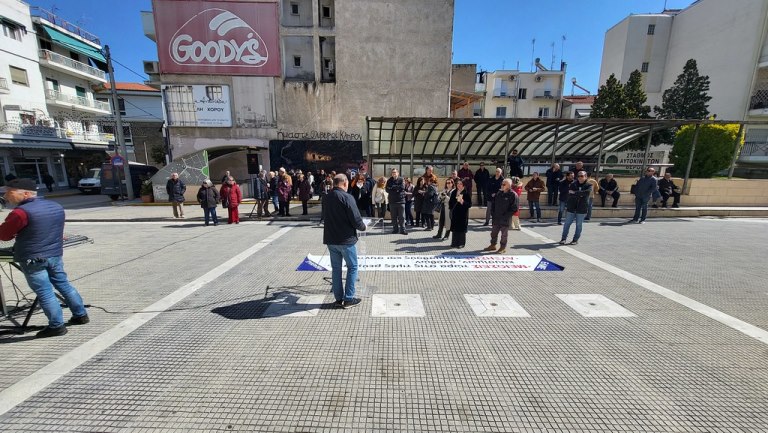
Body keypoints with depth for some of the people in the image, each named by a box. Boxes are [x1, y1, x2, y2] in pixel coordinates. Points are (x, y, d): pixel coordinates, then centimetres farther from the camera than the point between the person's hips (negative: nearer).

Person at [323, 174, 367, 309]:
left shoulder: (327, 197, 5)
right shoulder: (346, 197, -16)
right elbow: (356, 219, -18)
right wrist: (363, 227, 1)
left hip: (330, 238, 6)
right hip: (346, 239, -6)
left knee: (336, 268, 13)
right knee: (352, 267, 7)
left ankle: (339, 298, 21)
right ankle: (348, 299, 9)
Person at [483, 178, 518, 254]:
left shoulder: (513, 195, -12)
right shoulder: (499, 193, 9)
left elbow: (515, 208, -16)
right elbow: (494, 204, 17)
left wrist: (505, 216, -17)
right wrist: (494, 213, 5)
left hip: (505, 220, -6)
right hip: (496, 218, 7)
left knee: (504, 234, 6)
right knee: (494, 232, 14)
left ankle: (503, 247, 18)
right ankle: (493, 245, 29)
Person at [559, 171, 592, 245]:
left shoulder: (589, 185, 0)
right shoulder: (572, 184, 4)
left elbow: (585, 192, -20)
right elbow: (569, 194, -9)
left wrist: (575, 193, -17)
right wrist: (580, 194, -16)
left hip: (582, 209, -1)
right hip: (571, 208, 1)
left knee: (579, 225, 7)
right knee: (567, 224, 4)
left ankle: (575, 240, 17)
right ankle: (563, 238, 14)